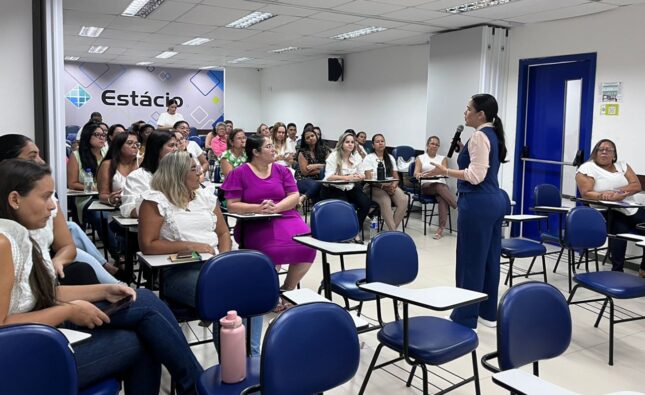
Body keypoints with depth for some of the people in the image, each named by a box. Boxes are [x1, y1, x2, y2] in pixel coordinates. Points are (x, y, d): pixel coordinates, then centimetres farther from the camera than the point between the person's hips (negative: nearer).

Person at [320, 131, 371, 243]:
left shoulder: (357, 156, 8)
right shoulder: (334, 156, -8)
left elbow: (362, 176, 6)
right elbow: (329, 177, -18)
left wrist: (358, 177, -21)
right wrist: (347, 177, -30)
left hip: (350, 188, 5)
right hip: (333, 189, -5)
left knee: (366, 202, -18)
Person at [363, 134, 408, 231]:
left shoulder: (390, 158, 19)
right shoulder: (368, 158, 4)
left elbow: (396, 177, 14)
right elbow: (368, 179, -6)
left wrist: (393, 186, -10)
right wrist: (383, 186, -19)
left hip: (390, 186, 4)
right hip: (374, 188, -4)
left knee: (403, 200, -28)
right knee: (386, 201, -37)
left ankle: (393, 228, -25)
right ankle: (393, 231, -35)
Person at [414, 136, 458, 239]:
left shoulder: (443, 158, 19)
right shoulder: (420, 158, 18)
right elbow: (416, 173, 3)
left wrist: (426, 174, -21)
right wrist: (419, 174, -25)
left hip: (441, 184, 1)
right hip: (426, 185, -1)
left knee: (442, 197, -36)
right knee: (440, 188, -37)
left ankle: (441, 228, -43)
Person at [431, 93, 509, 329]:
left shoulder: (479, 136, -14)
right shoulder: (493, 134, 15)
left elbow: (476, 176, -22)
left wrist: (446, 172, -16)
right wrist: (465, 151, 17)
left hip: (478, 203, -10)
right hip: (495, 200, 10)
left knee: (471, 260, -2)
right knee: (490, 258, 14)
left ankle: (466, 317, 8)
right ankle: (488, 313, 24)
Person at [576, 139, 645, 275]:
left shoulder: (622, 165, 16)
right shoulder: (586, 168, 1)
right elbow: (586, 193, -11)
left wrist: (618, 192, -15)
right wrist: (611, 197, -25)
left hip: (632, 209, 6)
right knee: (620, 229, -35)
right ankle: (617, 270, -24)